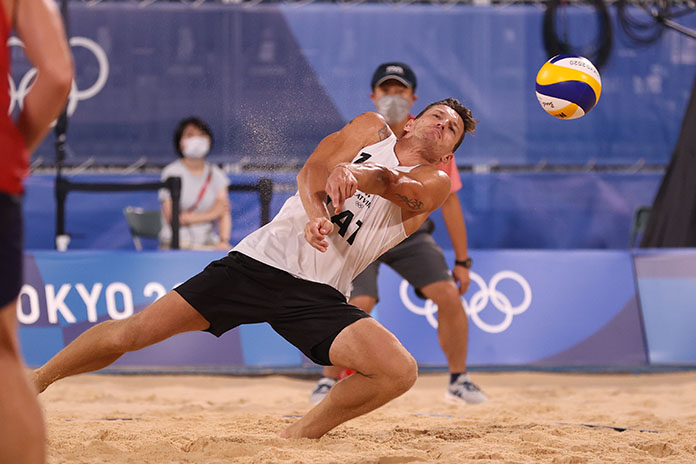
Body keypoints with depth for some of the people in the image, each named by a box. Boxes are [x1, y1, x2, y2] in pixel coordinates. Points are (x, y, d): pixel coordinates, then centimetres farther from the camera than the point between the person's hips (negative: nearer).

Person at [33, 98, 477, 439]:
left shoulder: (436, 182, 10)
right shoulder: (373, 129, 14)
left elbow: (400, 186, -13)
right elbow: (312, 171, -2)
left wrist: (359, 172, -33)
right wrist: (315, 214, -23)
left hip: (320, 295, 0)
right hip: (264, 258, 0)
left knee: (401, 371, -23)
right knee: (129, 333, -9)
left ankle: (296, 437, -3)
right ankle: (32, 383, 12)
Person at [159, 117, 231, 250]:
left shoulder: (216, 174, 13)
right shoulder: (171, 172, 0)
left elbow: (224, 212, 1)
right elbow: (172, 217, -8)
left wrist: (223, 242, -18)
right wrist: (210, 214, -3)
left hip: (209, 243, 4)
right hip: (176, 243, -4)